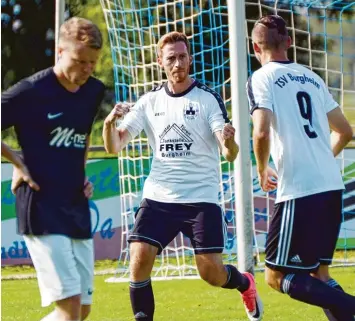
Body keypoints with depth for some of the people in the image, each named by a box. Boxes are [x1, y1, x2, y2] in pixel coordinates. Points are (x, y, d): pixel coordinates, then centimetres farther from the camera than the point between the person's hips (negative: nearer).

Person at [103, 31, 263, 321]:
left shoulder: (208, 98, -4)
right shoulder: (150, 102, 6)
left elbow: (230, 155, -12)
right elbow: (114, 147, 2)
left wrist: (230, 142, -36)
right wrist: (110, 122, -20)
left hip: (201, 198, -3)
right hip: (159, 198, 3)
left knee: (211, 272, -5)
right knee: (139, 258, -17)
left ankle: (245, 284, 30)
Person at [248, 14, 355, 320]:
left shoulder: (262, 78, -3)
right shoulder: (312, 77, 17)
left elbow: (262, 132, -17)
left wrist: (262, 172, 0)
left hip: (299, 191, -7)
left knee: (278, 275, -1)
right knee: (317, 272, 17)